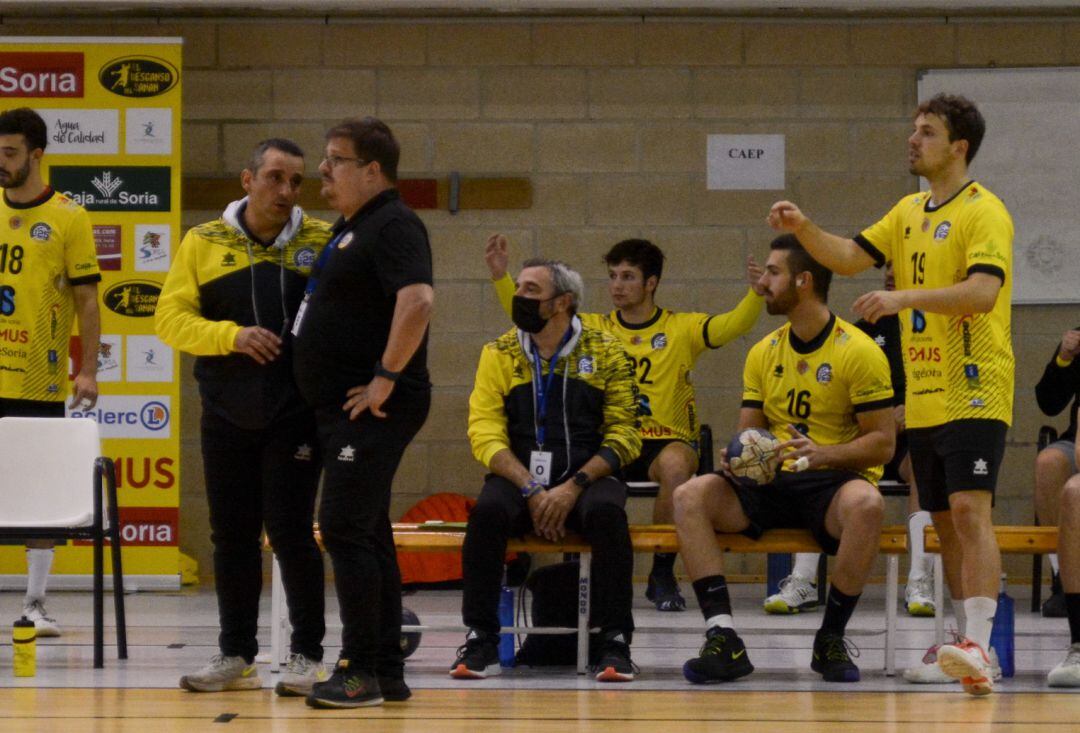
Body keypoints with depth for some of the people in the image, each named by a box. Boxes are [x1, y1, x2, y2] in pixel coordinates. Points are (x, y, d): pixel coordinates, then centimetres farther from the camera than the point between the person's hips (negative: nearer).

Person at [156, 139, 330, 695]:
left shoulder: (321, 241, 1)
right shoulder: (203, 243, 4)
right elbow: (171, 319, -1)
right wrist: (232, 336, -16)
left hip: (294, 414, -2)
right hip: (226, 415, 2)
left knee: (290, 532, -5)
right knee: (232, 535, 8)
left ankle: (307, 656, 5)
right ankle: (236, 656, 18)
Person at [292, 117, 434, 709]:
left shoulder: (392, 226, -13)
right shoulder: (348, 228, 18)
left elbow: (417, 300, -28)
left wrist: (386, 377, -24)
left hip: (373, 410, -10)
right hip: (339, 409, 10)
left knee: (345, 528, -13)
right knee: (367, 533, 12)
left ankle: (361, 672, -11)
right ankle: (387, 671, 16)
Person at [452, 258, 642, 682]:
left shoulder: (605, 353, 5)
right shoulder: (499, 354, 8)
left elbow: (623, 436, 0)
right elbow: (485, 434, -1)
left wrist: (573, 487, -15)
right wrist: (531, 490, -15)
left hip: (587, 477, -1)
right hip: (518, 478, 1)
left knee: (606, 512, -34)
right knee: (488, 510, -32)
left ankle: (615, 642, -25)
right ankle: (481, 640, -22)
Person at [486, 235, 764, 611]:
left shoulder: (682, 329, 7)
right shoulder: (595, 329, 13)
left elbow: (735, 324, -6)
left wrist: (756, 293, -25)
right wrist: (500, 275, -4)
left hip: (668, 442, -1)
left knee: (675, 466, -37)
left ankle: (662, 573, -17)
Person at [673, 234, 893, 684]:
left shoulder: (859, 352, -5)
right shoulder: (764, 353, 13)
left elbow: (882, 443, -8)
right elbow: (748, 431, 14)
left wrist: (822, 454, -25)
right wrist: (737, 457, -11)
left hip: (834, 482, -5)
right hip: (770, 485, 5)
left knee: (865, 505, -40)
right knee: (690, 497, -20)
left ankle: (831, 638, -21)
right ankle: (723, 639, -27)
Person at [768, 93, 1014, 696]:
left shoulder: (984, 212, -10)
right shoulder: (910, 212, 15)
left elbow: (983, 291, -23)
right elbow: (850, 257, 15)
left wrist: (905, 297, -31)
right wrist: (804, 229, -3)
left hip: (974, 392, -8)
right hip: (924, 396, 8)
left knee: (970, 511, -18)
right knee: (945, 521, 11)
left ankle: (979, 646, -27)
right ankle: (970, 647, 19)